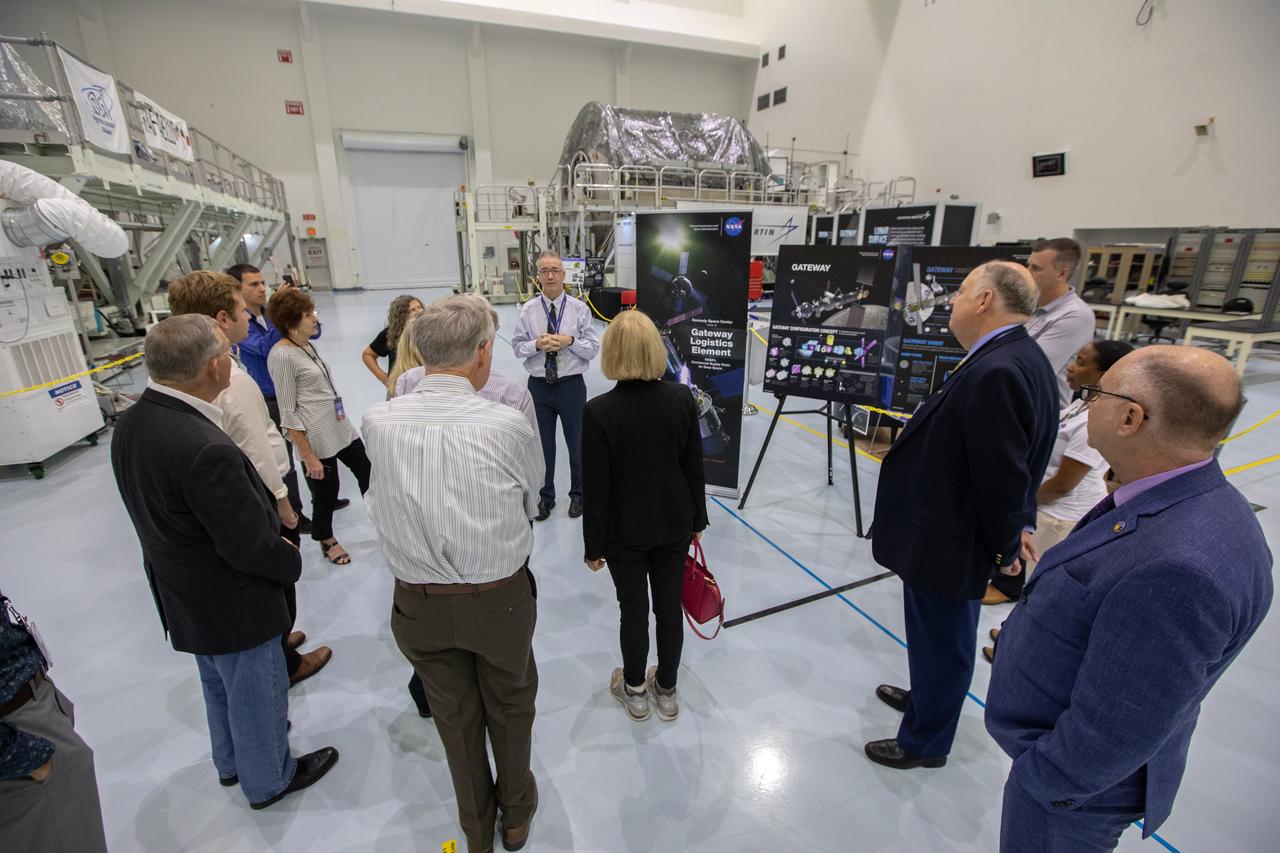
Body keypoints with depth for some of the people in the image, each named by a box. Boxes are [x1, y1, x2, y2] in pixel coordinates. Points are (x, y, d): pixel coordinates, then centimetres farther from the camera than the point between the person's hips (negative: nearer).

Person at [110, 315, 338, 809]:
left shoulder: (130, 425, -8)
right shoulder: (206, 448, -36)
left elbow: (159, 510, 3)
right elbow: (252, 546, -29)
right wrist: (292, 562, -8)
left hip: (180, 596, 8)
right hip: (231, 606, -8)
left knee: (220, 685, 31)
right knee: (258, 694, 18)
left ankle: (232, 762, 55)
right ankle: (269, 780, 43)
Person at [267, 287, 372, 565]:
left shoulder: (306, 345, 7)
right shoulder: (282, 355, -17)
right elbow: (288, 413, -17)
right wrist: (308, 456, -17)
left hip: (341, 428, 8)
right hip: (316, 438, -8)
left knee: (367, 473, 16)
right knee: (325, 493, 8)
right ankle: (327, 542, 33)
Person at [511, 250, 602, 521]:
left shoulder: (580, 308, -4)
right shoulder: (528, 310, -1)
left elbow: (593, 348, -4)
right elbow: (517, 346, 2)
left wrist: (570, 341, -21)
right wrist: (537, 344, -17)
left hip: (571, 385, -1)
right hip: (539, 386, 1)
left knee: (577, 442, 13)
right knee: (542, 444, 13)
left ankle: (578, 494, 34)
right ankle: (545, 496, 32)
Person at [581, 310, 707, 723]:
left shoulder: (599, 411, -21)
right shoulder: (682, 398, -12)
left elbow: (596, 488, -15)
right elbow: (694, 467, -3)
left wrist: (594, 545, -2)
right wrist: (697, 519, 11)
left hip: (625, 530, -2)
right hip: (674, 524, 3)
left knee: (633, 610, 16)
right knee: (669, 607, 18)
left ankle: (634, 690, 39)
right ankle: (666, 691, 39)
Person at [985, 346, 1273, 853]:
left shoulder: (1178, 567, -37)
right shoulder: (1179, 503, -7)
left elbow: (1114, 727, -29)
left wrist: (1042, 779, -15)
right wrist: (1031, 644, 11)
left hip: (1075, 782, -7)